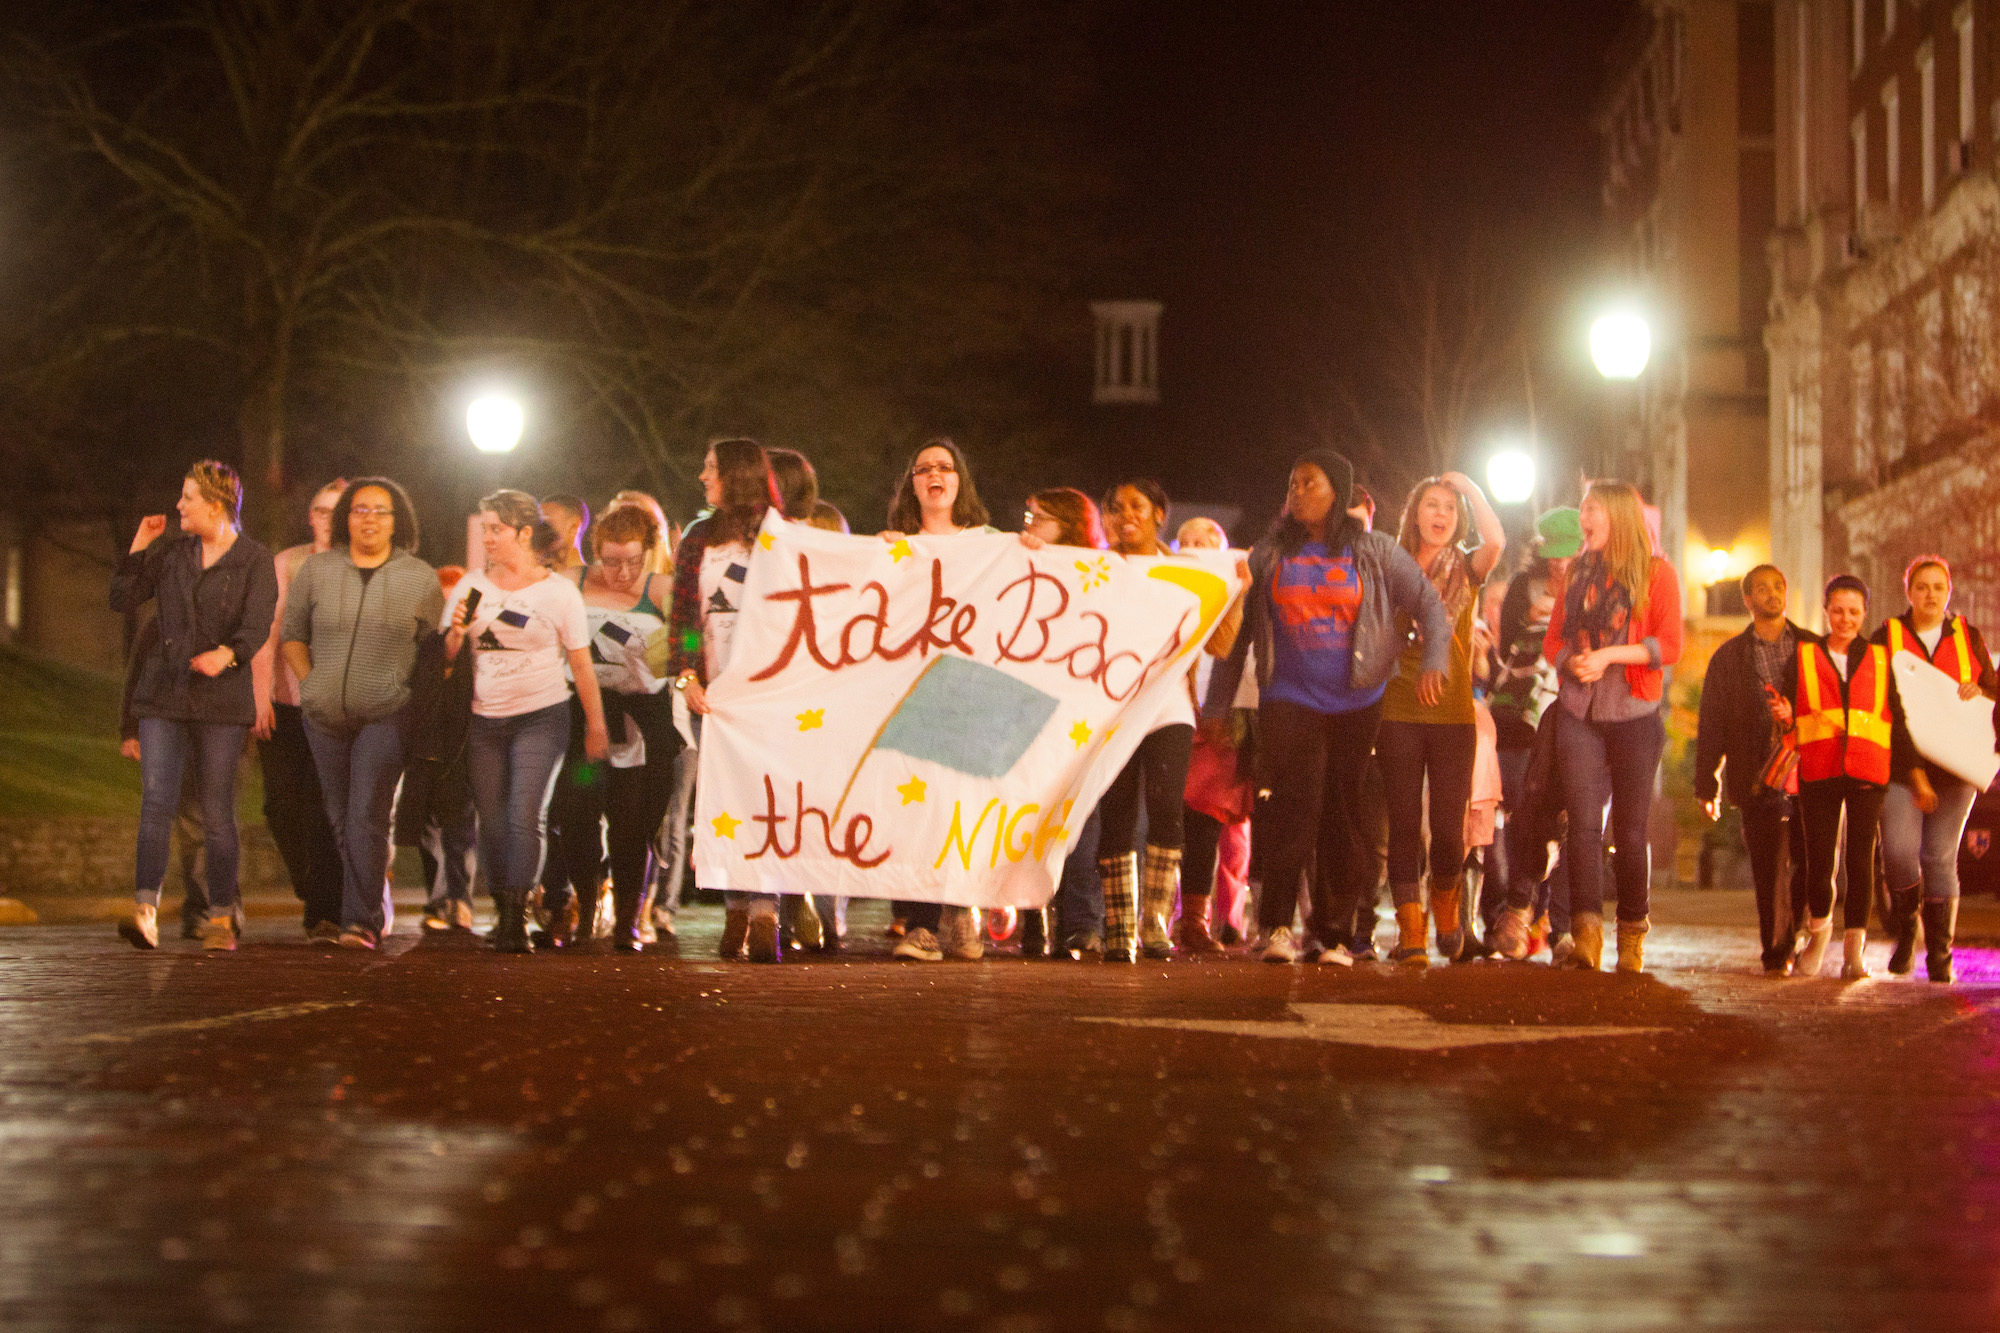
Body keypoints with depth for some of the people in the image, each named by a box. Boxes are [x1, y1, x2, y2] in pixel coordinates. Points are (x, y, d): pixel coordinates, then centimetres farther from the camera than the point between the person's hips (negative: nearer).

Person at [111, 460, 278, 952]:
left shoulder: (255, 560, 0)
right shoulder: (172, 552, 12)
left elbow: (256, 626, -12)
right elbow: (122, 599, 12)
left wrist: (225, 654, -31)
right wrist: (139, 546, 4)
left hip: (223, 698, -2)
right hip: (164, 691, 3)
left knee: (218, 812, 1)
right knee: (157, 800, -12)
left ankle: (221, 919, 9)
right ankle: (146, 911, -20)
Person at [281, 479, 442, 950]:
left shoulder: (420, 578, 2)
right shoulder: (317, 570, 5)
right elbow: (292, 633, 15)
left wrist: (413, 692, -1)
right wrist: (311, 682, 5)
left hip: (386, 714, -3)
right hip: (325, 715, 3)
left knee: (367, 814, -15)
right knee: (340, 818, 9)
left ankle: (361, 920, -16)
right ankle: (373, 905, 22)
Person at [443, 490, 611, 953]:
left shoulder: (558, 592, -1)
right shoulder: (471, 587, 8)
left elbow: (581, 663, 2)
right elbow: (447, 657, 12)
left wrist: (596, 727, 1)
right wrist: (457, 632, -9)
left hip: (541, 718, -4)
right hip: (485, 720, 4)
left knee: (526, 817, -15)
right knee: (492, 823, 4)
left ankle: (516, 920, -14)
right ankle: (502, 915, 18)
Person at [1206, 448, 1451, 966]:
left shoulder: (1374, 553, 5)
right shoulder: (1268, 555, 8)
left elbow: (1430, 605, 4)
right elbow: (1237, 631, 11)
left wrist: (1434, 662, -14)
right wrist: (1217, 703, 7)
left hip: (1355, 703, 1)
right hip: (1288, 699, -1)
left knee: (1343, 816, 2)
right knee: (1292, 806, -17)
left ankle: (1335, 935, 9)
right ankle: (1278, 925, -13)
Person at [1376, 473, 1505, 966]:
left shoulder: (1465, 569, 7)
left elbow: (1496, 542, -16)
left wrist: (1471, 488, -10)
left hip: (1454, 715, 0)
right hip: (1399, 715, 0)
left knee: (1448, 827, -1)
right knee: (1404, 823, -4)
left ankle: (1446, 905, 27)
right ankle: (1410, 931, -3)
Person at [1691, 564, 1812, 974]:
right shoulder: (1729, 658, 11)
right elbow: (1711, 725, 10)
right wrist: (1707, 784, 3)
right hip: (1759, 780, -1)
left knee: (1810, 864, 1)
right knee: (1769, 871, -4)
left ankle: (1789, 937, 24)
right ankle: (1775, 954, 4)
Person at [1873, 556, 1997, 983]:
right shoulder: (1888, 638, 2)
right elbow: (1884, 706, -5)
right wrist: (1914, 771, -13)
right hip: (1901, 762, -2)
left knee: (1940, 857, -2)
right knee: (1898, 850, -16)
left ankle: (1940, 954, 7)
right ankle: (1905, 932, 10)